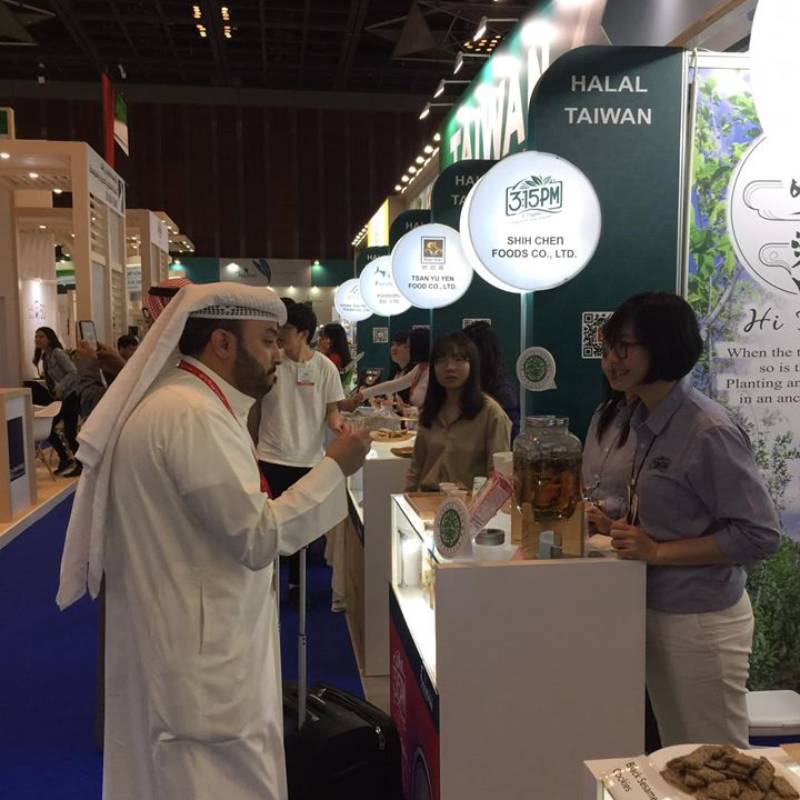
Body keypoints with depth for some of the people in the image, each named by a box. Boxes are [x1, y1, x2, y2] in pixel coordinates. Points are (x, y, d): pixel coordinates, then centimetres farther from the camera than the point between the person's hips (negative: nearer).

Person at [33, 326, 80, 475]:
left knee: (69, 431, -6)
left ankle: (75, 462, 9)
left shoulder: (57, 353, -13)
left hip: (70, 396, -9)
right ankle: (66, 458, 18)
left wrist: (61, 388, -29)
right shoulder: (43, 357, 12)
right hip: (58, 398, 9)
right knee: (47, 427, 5)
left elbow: (73, 372, -21)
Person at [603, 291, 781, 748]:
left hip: (701, 621, -8)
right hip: (660, 612, 8)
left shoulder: (709, 431, -20)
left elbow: (760, 535, -19)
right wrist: (619, 526, 2)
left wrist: (657, 551, -21)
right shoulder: (650, 422, 6)